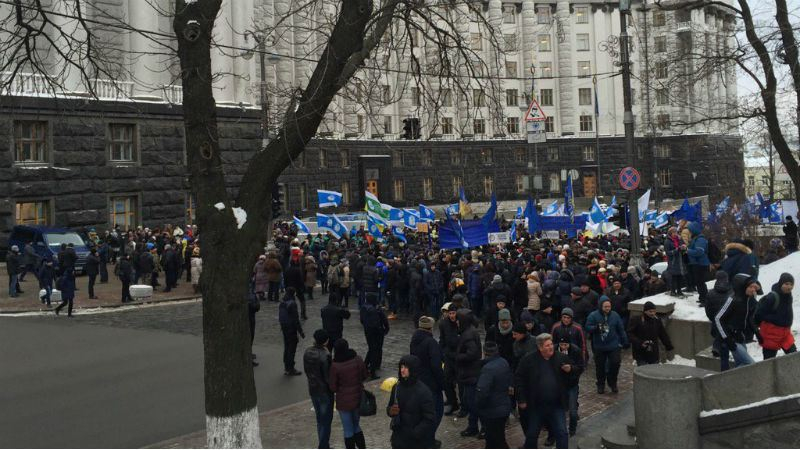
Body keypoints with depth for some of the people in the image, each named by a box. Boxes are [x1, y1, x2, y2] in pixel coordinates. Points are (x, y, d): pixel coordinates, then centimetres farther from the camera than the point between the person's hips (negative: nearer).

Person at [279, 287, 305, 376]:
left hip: (284, 328, 8)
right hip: (291, 328, -8)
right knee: (292, 349, 1)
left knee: (286, 347, 18)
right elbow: (296, 319, -21)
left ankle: (286, 368, 27)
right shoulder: (292, 303, -22)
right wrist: (301, 332, -15)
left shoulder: (282, 303, 4)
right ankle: (291, 369, 7)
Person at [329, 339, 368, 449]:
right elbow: (364, 376, 4)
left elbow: (333, 387, -12)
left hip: (344, 401, -4)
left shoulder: (335, 366, -21)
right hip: (358, 398, 4)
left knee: (348, 430, 11)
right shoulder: (358, 360, -10)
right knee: (356, 426, 24)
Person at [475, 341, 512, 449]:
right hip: (504, 406, 8)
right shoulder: (504, 363, 1)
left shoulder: (488, 368, -26)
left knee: (498, 440, 2)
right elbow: (509, 383, 13)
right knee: (491, 437, 23)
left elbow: (482, 391, -29)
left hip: (492, 411, -8)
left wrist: (478, 404, -12)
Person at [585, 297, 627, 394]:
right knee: (600, 366, 8)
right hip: (599, 347, -1)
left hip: (613, 346, 1)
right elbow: (588, 328, -9)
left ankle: (612, 383, 18)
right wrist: (596, 328, -27)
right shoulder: (593, 315, -8)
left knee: (615, 363, -4)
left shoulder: (615, 315, 0)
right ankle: (601, 385, 25)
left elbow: (621, 330, 8)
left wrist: (624, 341, 8)